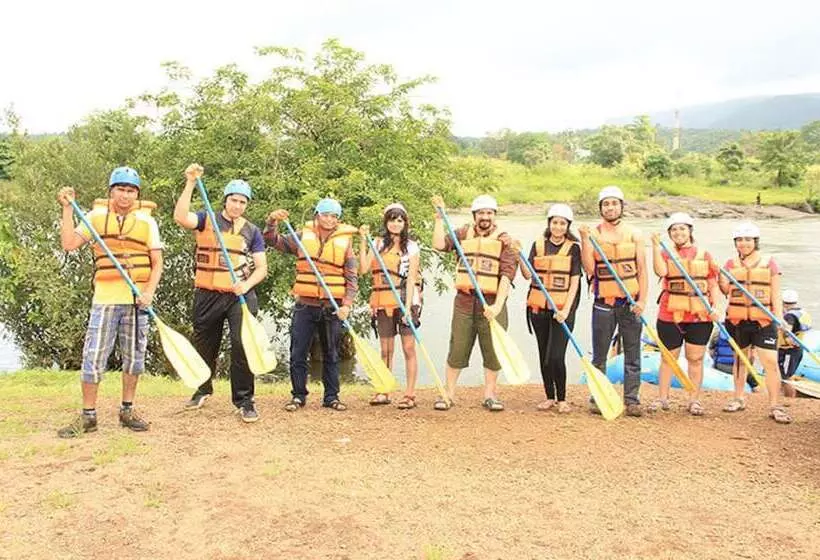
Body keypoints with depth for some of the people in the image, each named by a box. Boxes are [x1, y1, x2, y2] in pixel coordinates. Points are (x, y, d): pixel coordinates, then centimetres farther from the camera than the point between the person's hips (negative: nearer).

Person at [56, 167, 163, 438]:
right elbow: (69, 244, -3)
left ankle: (127, 411, 21)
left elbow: (157, 263, 1)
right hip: (105, 299, 0)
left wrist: (149, 292, -12)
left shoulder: (147, 220, 4)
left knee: (134, 357, 7)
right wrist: (67, 208, -7)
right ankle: (88, 416, 10)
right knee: (93, 357, -1)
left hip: (137, 300, 1)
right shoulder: (96, 216, 5)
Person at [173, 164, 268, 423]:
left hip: (241, 296, 0)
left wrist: (247, 284, -15)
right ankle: (203, 389, 38)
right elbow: (180, 217, -17)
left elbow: (261, 267, 4)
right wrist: (190, 183, -21)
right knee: (205, 346, 15)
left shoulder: (252, 231, 7)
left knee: (243, 345, -11)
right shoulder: (206, 219, 4)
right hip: (208, 295, 1)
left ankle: (244, 400, 1)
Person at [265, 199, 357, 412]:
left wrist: (346, 304, -10)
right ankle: (298, 396, 15)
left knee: (331, 354, 10)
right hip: (305, 305, 1)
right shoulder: (303, 235, 5)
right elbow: (274, 241, 6)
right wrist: (272, 221, -13)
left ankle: (331, 397, 20)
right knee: (298, 353, 2)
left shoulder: (345, 240, 2)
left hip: (332, 306, 0)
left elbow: (352, 276, 0)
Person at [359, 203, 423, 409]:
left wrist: (408, 307, -13)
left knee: (408, 347, -3)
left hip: (405, 301, -3)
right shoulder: (378, 244, 11)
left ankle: (410, 394, 2)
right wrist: (363, 241, -3)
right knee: (386, 349, 9)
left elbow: (411, 279, -5)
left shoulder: (411, 247, 2)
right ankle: (383, 392, 16)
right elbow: (363, 269, -3)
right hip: (383, 303, 3)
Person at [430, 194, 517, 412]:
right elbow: (440, 245, -3)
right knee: (457, 349, 4)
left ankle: (490, 394, 20)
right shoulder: (464, 233, 11)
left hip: (492, 302, -1)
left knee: (493, 351, 5)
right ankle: (449, 394, 14)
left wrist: (498, 305, -17)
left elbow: (507, 274, -7)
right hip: (464, 301, 1)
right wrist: (440, 216, -5)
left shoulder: (504, 240, 2)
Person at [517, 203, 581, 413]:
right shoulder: (538, 245, 7)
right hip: (538, 307, 3)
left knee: (556, 357, -10)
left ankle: (562, 399, 8)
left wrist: (566, 309, -14)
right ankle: (550, 397, 24)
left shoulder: (573, 248, 0)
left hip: (563, 308, -3)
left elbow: (574, 281, -5)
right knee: (543, 355, 10)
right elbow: (527, 274, -2)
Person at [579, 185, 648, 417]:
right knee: (599, 355, 4)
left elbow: (642, 269, 4)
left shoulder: (633, 234, 7)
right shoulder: (593, 233, 4)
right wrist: (585, 241, -14)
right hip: (603, 303, -1)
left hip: (630, 303, 1)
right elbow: (589, 269, -6)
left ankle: (632, 400, 10)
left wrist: (642, 300, -6)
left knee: (632, 354, 3)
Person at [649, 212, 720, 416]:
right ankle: (662, 398, 18)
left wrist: (715, 307, -5)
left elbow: (713, 286, 9)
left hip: (700, 315, 1)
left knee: (695, 358, 7)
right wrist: (656, 246, -21)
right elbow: (661, 271, -19)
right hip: (670, 315, -1)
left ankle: (694, 400, 18)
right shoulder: (666, 254, 3)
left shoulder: (705, 255, 7)